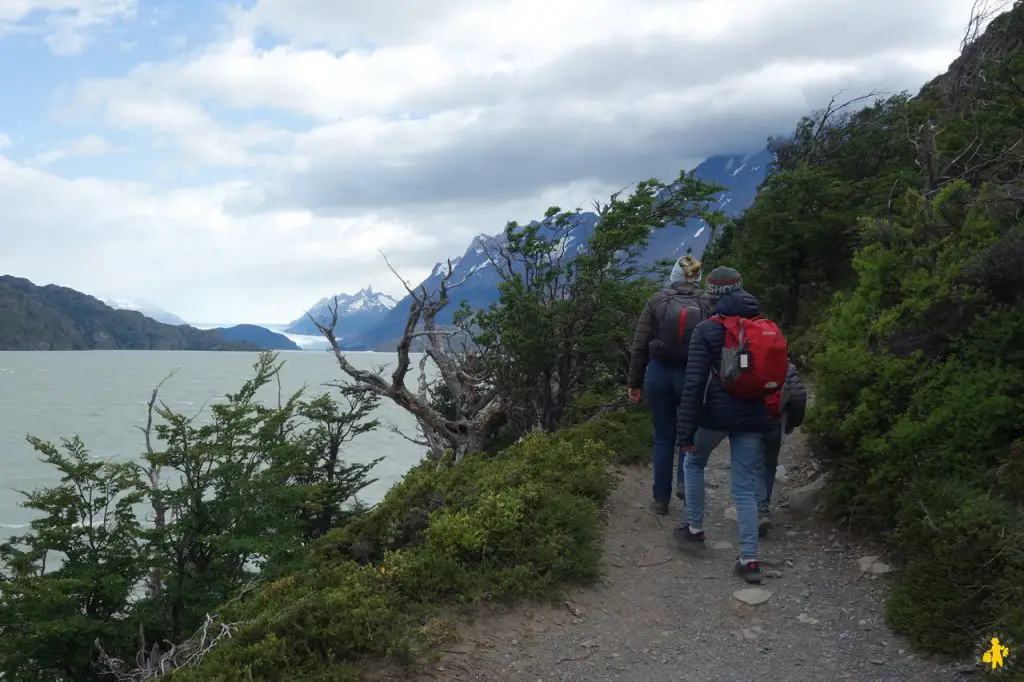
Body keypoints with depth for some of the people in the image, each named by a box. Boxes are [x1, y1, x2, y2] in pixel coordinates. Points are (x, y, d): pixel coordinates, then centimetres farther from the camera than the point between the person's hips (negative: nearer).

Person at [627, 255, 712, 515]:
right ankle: (685, 481, 1)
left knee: (663, 436, 12)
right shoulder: (707, 304, -4)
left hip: (658, 374, 0)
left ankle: (661, 499, 16)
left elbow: (639, 345, -2)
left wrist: (634, 382, 6)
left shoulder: (656, 301, -3)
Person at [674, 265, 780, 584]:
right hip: (753, 417, 4)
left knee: (694, 463, 25)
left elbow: (694, 383, -13)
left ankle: (694, 529, 29)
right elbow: (777, 374, 12)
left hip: (716, 413, -4)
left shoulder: (707, 330, -8)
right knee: (746, 488, 8)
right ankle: (749, 559, 3)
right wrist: (768, 419, 22)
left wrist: (685, 432, -11)